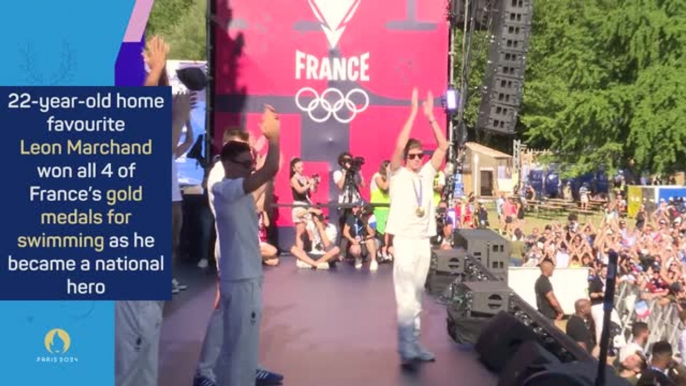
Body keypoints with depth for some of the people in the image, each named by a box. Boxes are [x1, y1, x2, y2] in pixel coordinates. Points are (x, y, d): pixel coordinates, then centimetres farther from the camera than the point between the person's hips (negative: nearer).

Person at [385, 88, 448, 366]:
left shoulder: (427, 174, 11)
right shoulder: (398, 174, -2)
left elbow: (443, 147, 7)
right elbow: (400, 145, -16)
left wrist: (430, 117, 1)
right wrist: (414, 112, -14)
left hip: (424, 240, 5)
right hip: (405, 239, -5)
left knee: (416, 296, 8)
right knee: (406, 296, -10)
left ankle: (413, 344, 11)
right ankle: (407, 349, -12)